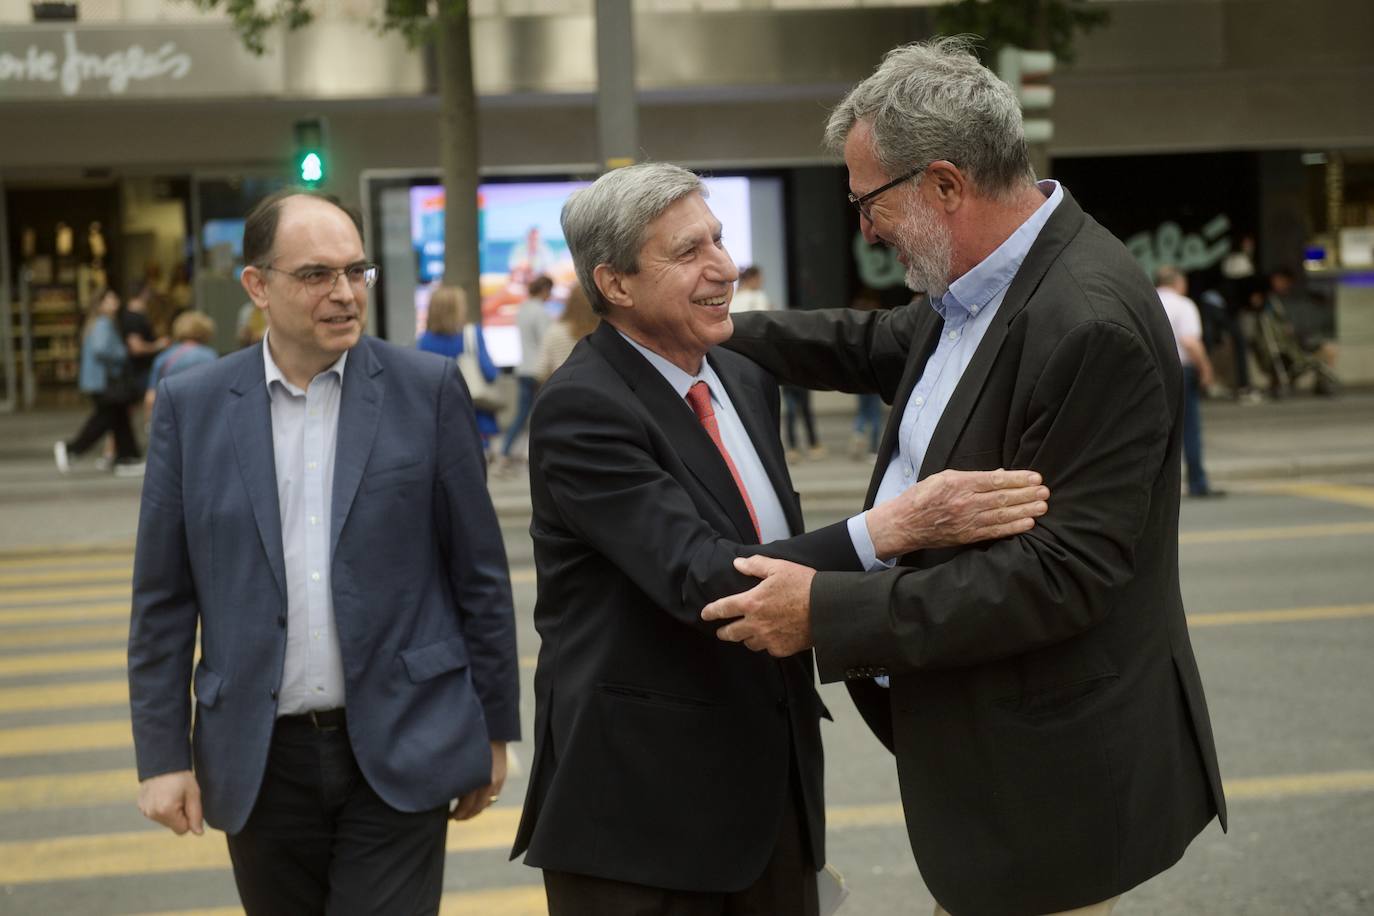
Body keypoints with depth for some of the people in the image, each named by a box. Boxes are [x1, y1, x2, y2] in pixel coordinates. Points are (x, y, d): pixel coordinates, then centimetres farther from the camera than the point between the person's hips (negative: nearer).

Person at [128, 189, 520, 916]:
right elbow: (163, 599, 4)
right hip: (260, 759, 2)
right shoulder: (191, 406, 1)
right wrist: (162, 754, 2)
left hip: (399, 748, -2)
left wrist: (495, 727, 4)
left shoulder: (428, 389, -2)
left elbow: (480, 573, 2)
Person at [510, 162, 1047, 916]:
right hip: (642, 799, -7)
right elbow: (701, 579, -28)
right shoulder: (581, 408, -17)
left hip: (773, 781, 7)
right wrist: (894, 527, -36)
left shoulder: (745, 381, 8)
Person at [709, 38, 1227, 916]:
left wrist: (831, 611, -24)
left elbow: (1063, 572, -27)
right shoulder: (978, 290, 4)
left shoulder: (1090, 325, -25)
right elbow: (882, 345, 25)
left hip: (1043, 775, -9)